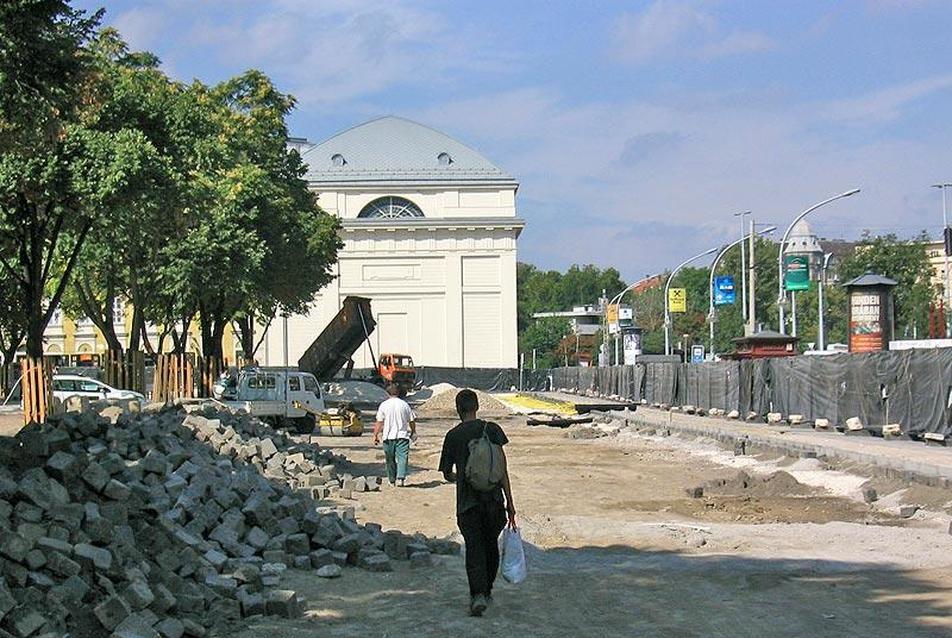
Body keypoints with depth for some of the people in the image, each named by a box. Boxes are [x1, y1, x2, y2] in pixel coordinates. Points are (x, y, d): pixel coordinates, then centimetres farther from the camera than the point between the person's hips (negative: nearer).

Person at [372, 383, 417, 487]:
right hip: (402, 435, 0)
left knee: (390, 459, 13)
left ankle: (392, 480, 21)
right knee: (402, 457, -4)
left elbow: (379, 422, -3)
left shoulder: (384, 405, -1)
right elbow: (412, 421, 9)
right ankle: (400, 478, -21)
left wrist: (375, 435, 3)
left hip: (388, 436, 0)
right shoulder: (404, 404, 3)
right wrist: (413, 432, 25)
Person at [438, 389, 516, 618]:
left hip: (467, 502, -1)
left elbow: (447, 474, 10)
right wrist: (510, 503, 1)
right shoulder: (492, 429, 1)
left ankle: (478, 594, -18)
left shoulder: (453, 436, 1)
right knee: (491, 545, 18)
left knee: (474, 548, -1)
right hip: (493, 498, 1)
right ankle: (486, 591, 28)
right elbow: (503, 469, -2)